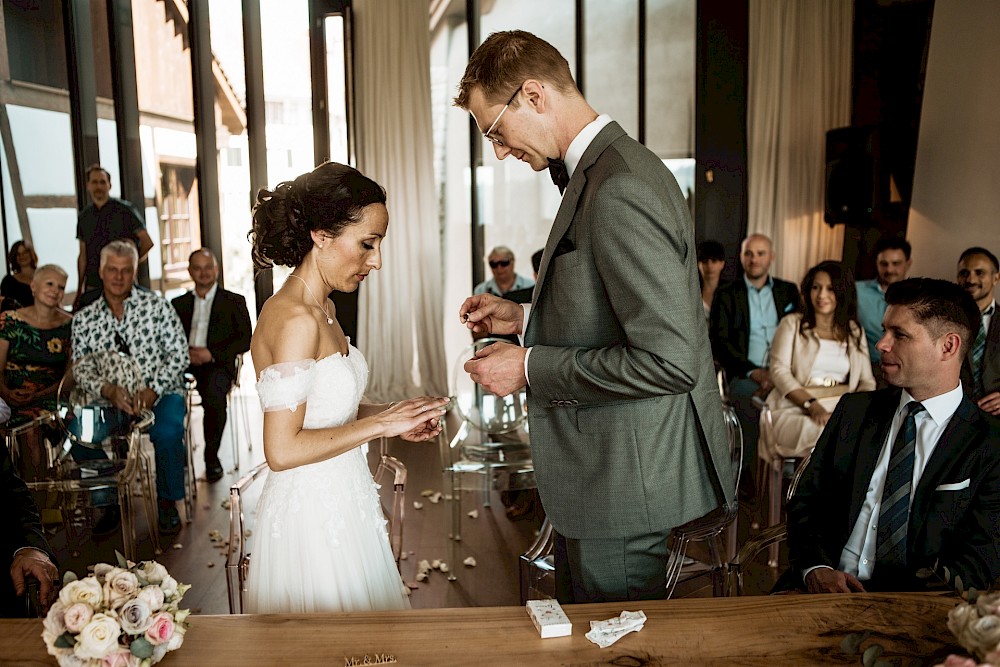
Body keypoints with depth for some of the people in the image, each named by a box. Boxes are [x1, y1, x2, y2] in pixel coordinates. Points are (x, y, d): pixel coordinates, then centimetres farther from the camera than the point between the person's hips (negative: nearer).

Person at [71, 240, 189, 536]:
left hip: (159, 394, -2)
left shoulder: (157, 305, 1)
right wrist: (108, 390, -18)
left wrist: (152, 390, -16)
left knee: (167, 432, -32)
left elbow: (179, 354, -4)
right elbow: (80, 368, 3)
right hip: (110, 400, 3)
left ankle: (167, 503, -6)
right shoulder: (84, 319, 8)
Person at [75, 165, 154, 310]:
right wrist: (79, 290, 12)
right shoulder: (84, 216, 13)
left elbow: (147, 242, 0)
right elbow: (83, 255, 16)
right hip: (92, 287, 4)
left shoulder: (124, 209, 0)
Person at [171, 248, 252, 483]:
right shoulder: (179, 303, 24)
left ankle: (212, 456, -16)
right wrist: (185, 352, -8)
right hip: (185, 364, 3)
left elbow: (245, 340, 4)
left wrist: (212, 354, -9)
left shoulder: (234, 301, 15)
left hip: (217, 365, -3)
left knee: (213, 397, -35)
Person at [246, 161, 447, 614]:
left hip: (341, 504, 9)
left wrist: (393, 417, 3)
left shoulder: (322, 309, 7)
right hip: (312, 514, -9)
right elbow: (282, 450, -25)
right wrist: (379, 424, -19)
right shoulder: (294, 319, -22)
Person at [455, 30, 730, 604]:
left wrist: (530, 367, -19)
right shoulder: (604, 169, 9)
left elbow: (670, 360, -27)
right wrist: (526, 317, 9)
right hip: (603, 469, 10)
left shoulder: (620, 191, -24)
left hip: (627, 476, -10)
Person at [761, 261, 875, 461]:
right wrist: (811, 405, -15)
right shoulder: (792, 324, 12)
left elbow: (867, 381, 16)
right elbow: (779, 370, -1)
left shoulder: (855, 331, 22)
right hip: (795, 409, -3)